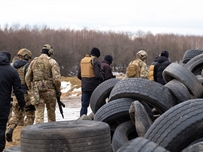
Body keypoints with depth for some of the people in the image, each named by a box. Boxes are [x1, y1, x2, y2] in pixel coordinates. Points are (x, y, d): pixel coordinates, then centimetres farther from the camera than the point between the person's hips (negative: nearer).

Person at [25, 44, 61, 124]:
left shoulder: (33, 61, 10)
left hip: (36, 91, 3)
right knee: (51, 111, 12)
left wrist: (31, 89, 18)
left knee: (39, 112, 3)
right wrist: (58, 90, 0)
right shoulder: (52, 62, -5)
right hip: (49, 90, -3)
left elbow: (27, 77, 10)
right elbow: (56, 78, -13)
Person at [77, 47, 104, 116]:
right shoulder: (95, 61, -10)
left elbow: (79, 75, 16)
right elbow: (98, 75, -19)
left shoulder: (82, 61, 12)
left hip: (85, 87, 6)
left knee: (84, 105, 7)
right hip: (94, 87, -6)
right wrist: (102, 79, 0)